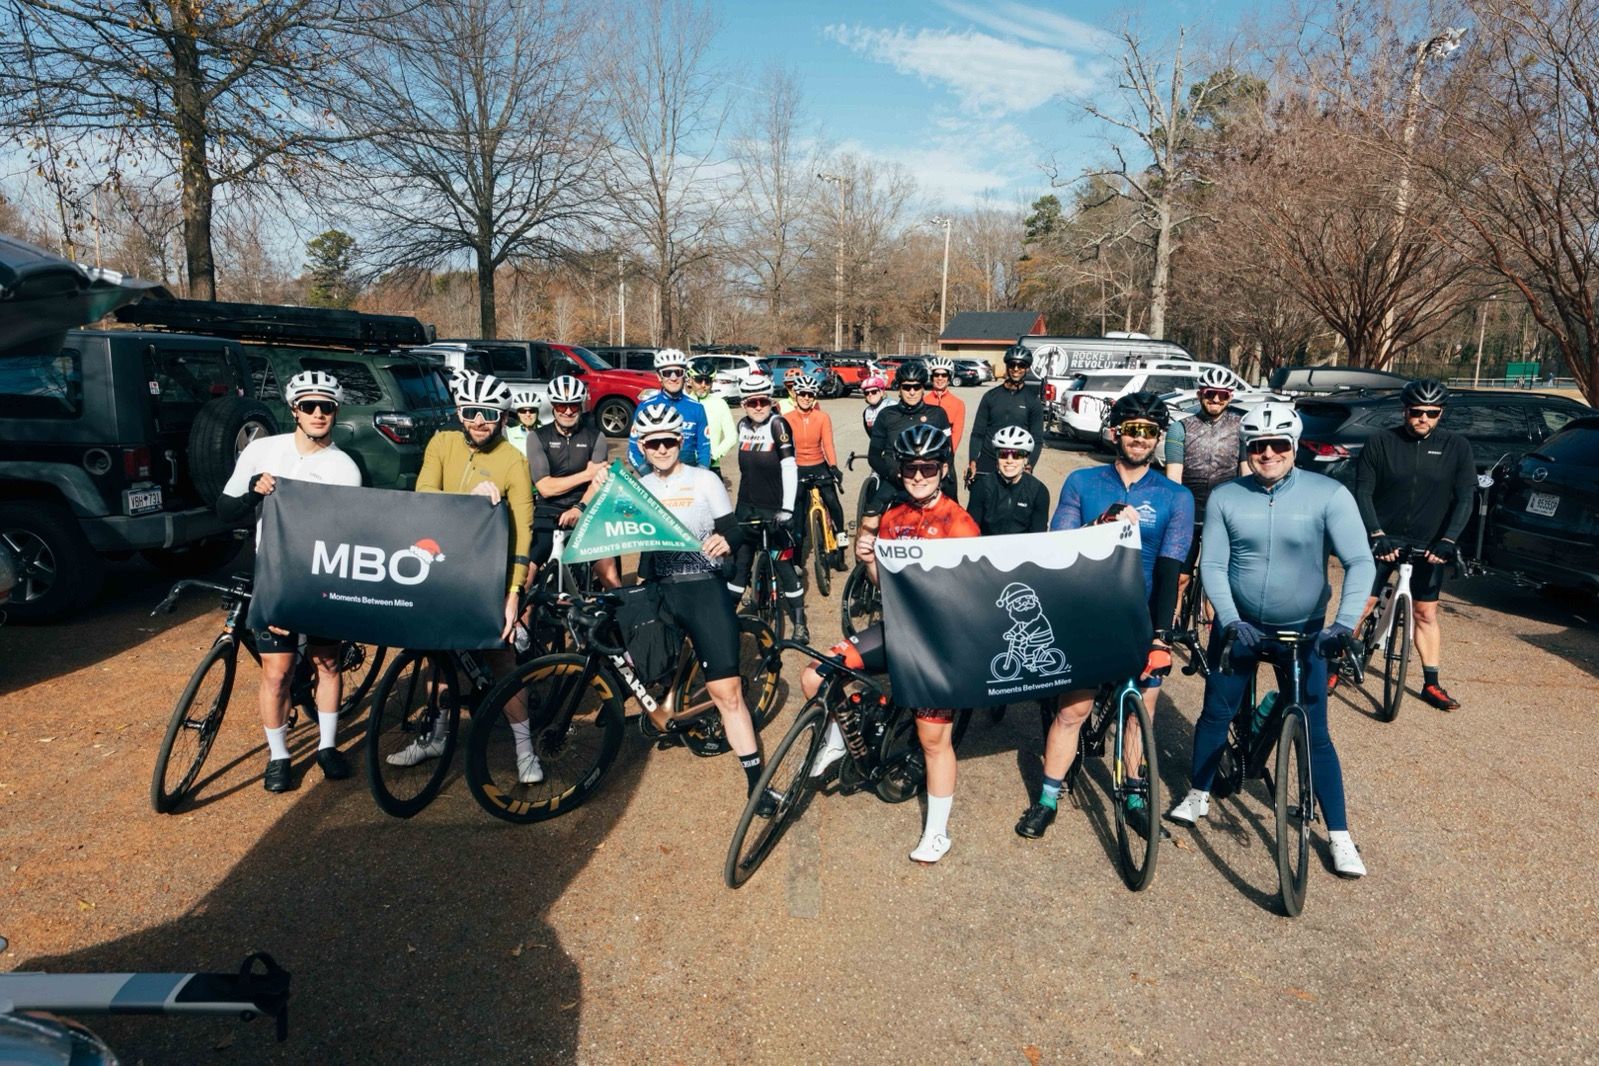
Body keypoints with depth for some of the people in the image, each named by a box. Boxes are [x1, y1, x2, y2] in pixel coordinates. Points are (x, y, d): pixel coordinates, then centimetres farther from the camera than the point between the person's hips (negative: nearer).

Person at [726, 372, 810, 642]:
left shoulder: (778, 424, -14)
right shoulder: (743, 425, 3)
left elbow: (789, 467, -20)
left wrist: (787, 509, -25)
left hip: (775, 508, -5)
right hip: (747, 507, 5)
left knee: (784, 564, 0)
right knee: (739, 561, 11)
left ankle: (800, 623, 13)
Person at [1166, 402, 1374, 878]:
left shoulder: (1329, 495, -12)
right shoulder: (1225, 497, -7)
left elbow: (1360, 562, -16)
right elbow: (1212, 565, -8)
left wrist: (1346, 622, -29)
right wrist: (1230, 620, -22)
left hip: (1304, 631, -1)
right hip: (1237, 626, 2)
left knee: (1315, 732, 2)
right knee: (1215, 713, 9)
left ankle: (1340, 837, 15)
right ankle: (1197, 797, 30)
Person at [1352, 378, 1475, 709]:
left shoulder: (1456, 447, -1)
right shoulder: (1380, 442, -5)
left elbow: (1466, 497, -5)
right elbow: (1363, 492, -8)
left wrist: (1448, 539, -18)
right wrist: (1377, 534, -20)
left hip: (1427, 545, 2)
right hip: (1381, 540, -1)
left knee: (1427, 613, 9)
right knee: (1360, 606, -2)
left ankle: (1431, 684, 19)